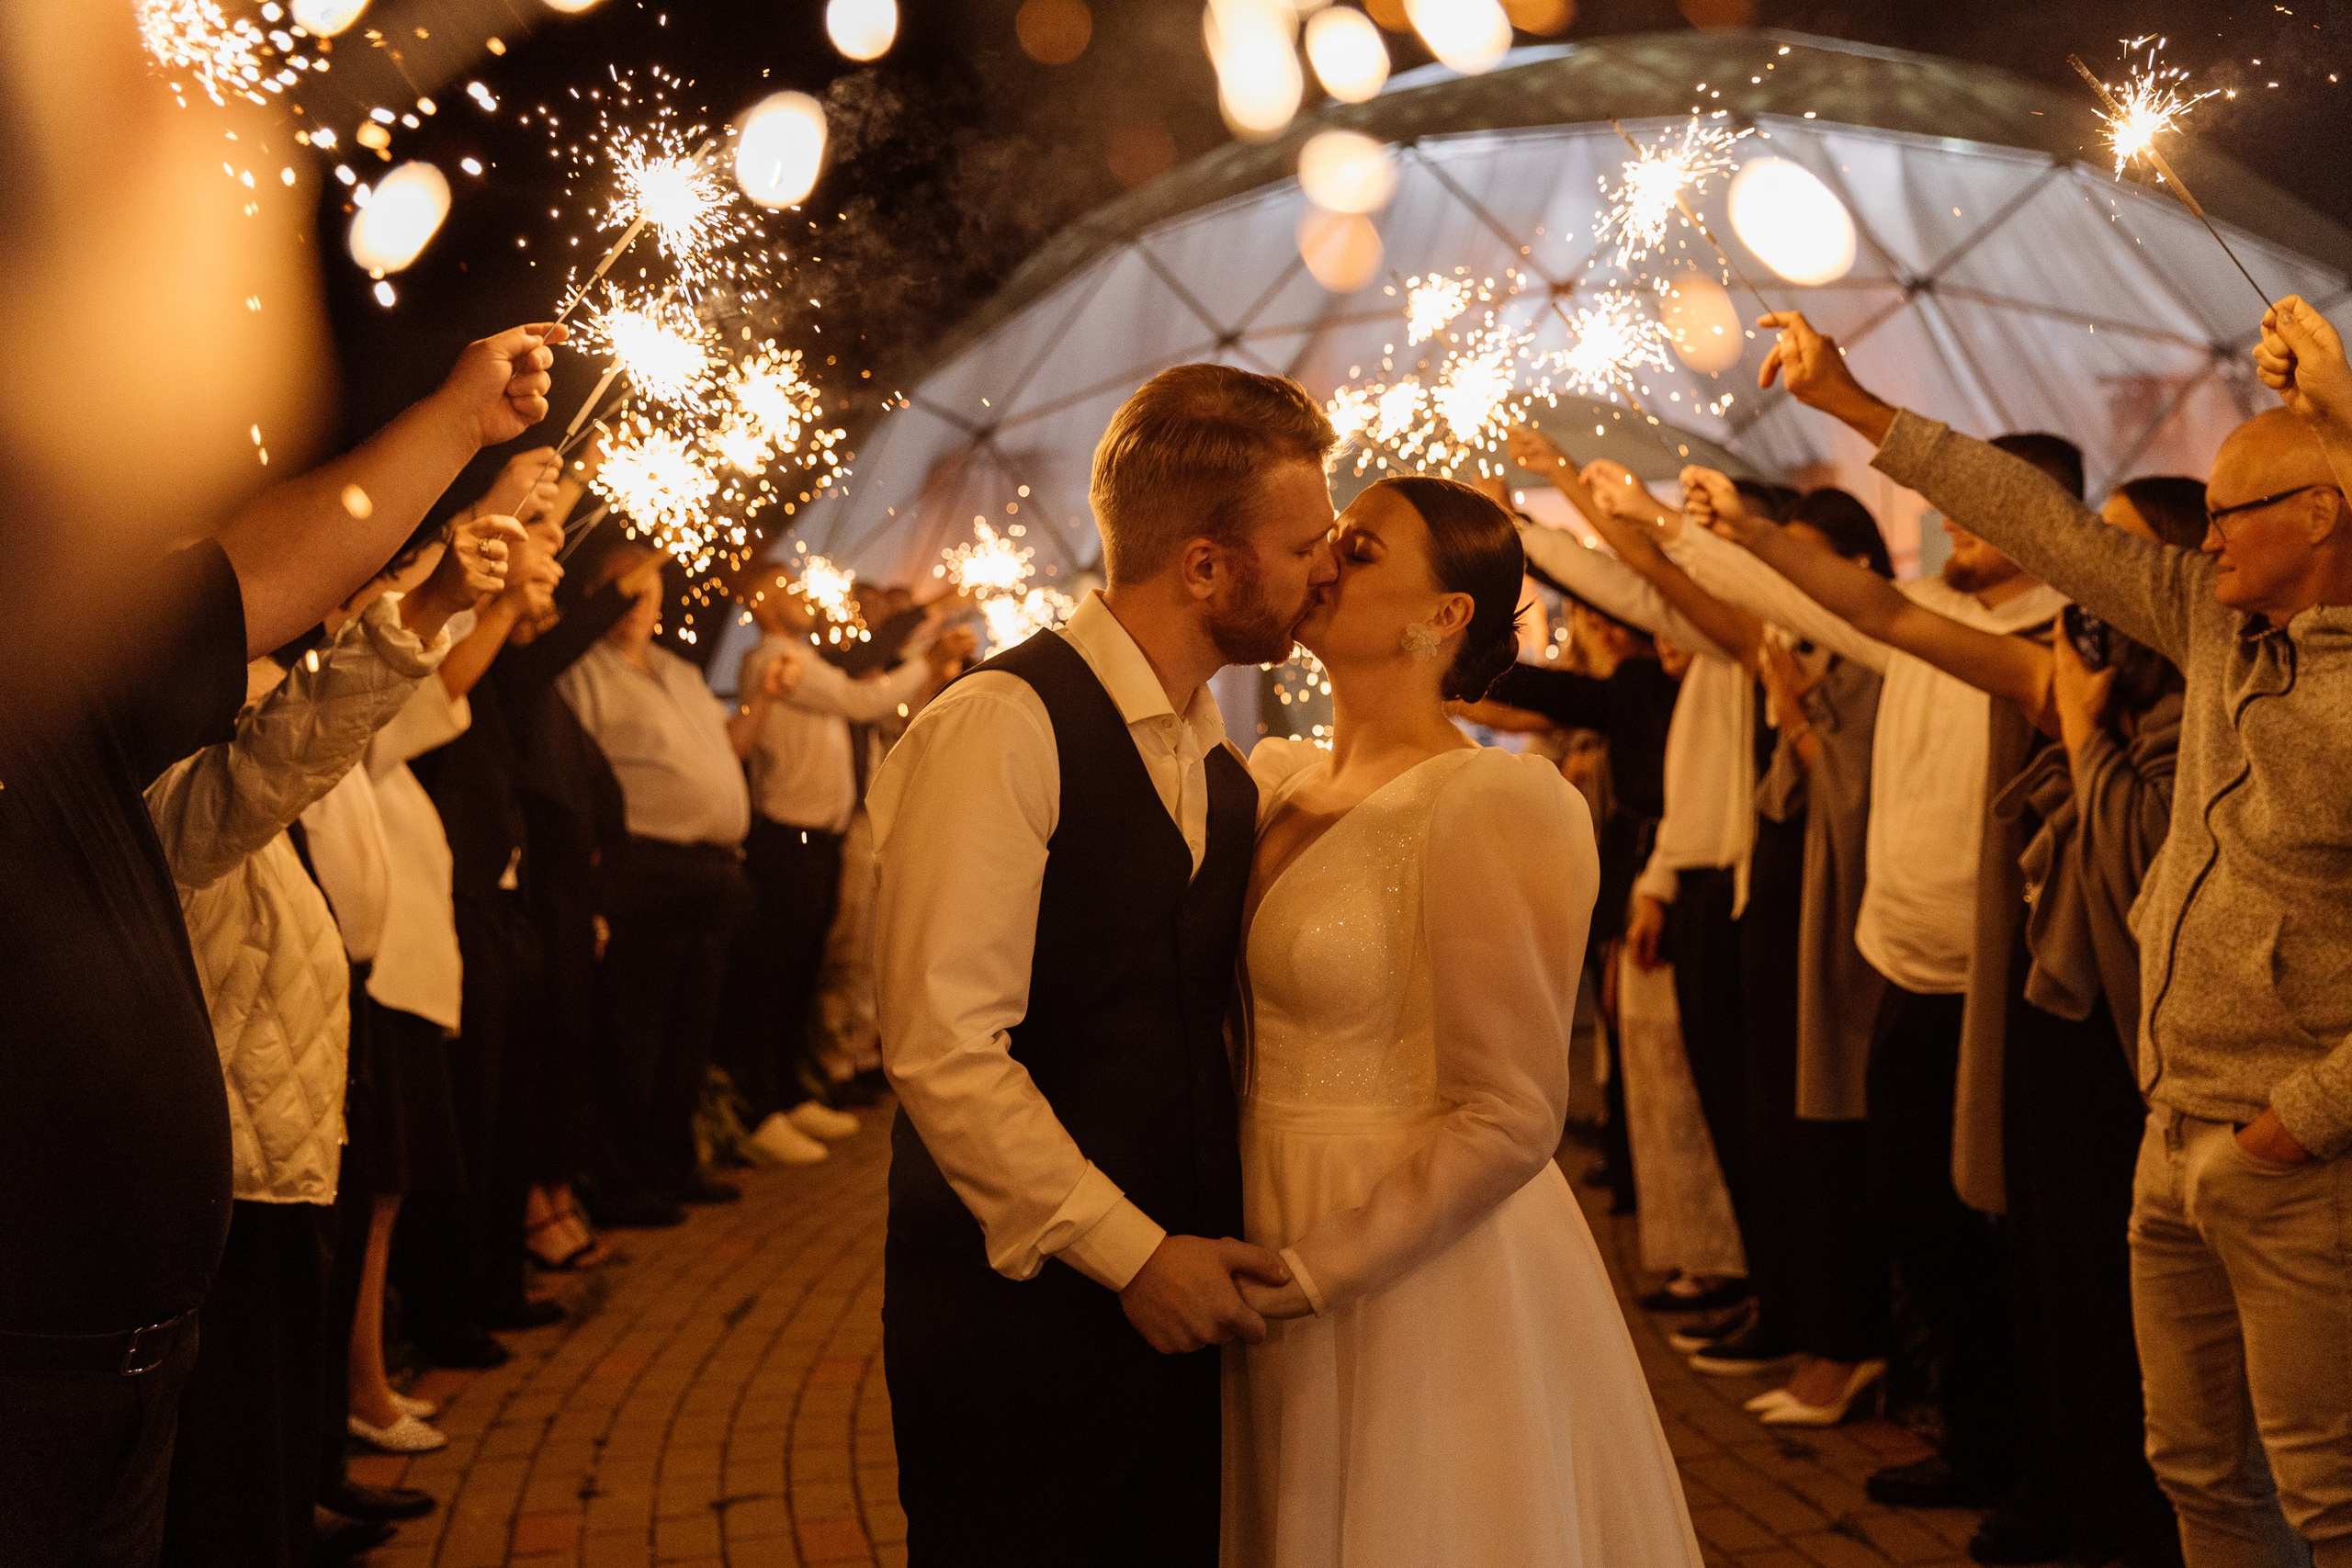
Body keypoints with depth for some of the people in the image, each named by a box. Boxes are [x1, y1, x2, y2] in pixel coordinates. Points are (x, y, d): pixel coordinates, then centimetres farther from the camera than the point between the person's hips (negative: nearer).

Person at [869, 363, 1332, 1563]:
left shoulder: (1217, 758, 13)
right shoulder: (999, 729, -14)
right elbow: (942, 1043, -20)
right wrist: (1128, 1251, -17)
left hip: (1172, 1304, 7)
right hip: (1018, 1309, -7)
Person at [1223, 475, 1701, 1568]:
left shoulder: (1494, 806, -17)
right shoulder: (1274, 777, 5)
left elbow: (1508, 1120, -19)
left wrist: (1304, 1275, -18)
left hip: (1417, 1285, -6)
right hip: (1270, 1281, 6)